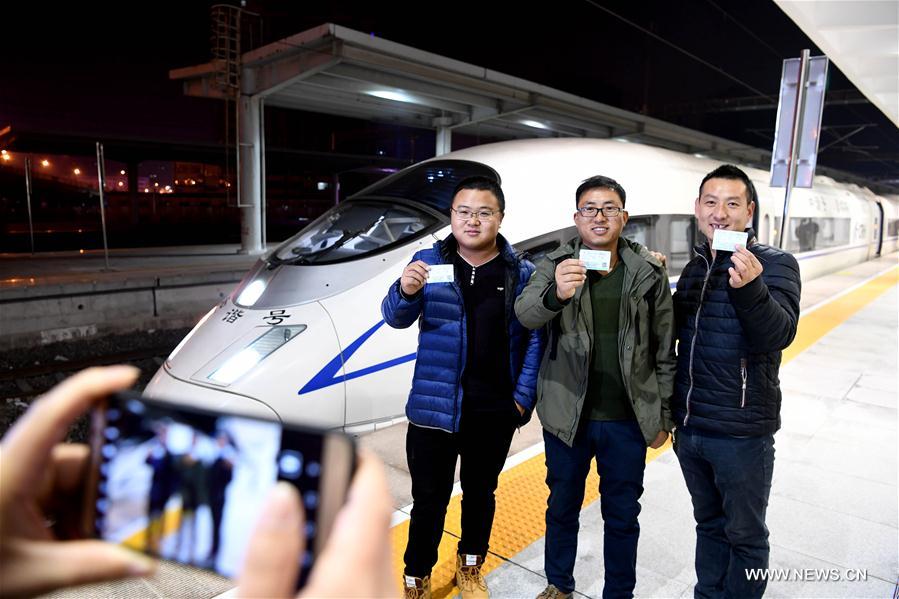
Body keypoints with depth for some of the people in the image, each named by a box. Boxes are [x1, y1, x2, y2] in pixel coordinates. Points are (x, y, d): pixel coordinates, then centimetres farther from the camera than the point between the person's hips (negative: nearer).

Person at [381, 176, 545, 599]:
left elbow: (536, 338, 0)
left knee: (481, 493, 20)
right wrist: (406, 291, -32)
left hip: (495, 411, 1)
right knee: (429, 499, 10)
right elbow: (395, 318, -11)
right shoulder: (428, 261, -3)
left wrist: (523, 396, -6)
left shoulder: (521, 274, -2)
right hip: (433, 407, -1)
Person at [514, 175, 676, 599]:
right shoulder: (556, 266, -5)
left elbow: (664, 350, 2)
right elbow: (525, 314, -24)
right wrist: (555, 294, -45)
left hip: (628, 420, 0)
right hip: (568, 416, 0)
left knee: (622, 516, 16)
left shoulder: (649, 272, -2)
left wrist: (662, 416, 3)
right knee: (562, 507, 19)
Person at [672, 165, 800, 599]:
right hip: (689, 427, 6)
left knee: (744, 534, 12)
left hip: (741, 433, -5)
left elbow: (779, 334, -25)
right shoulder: (695, 267, 8)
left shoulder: (775, 264, -10)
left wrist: (750, 288, -43)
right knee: (709, 525, 22)